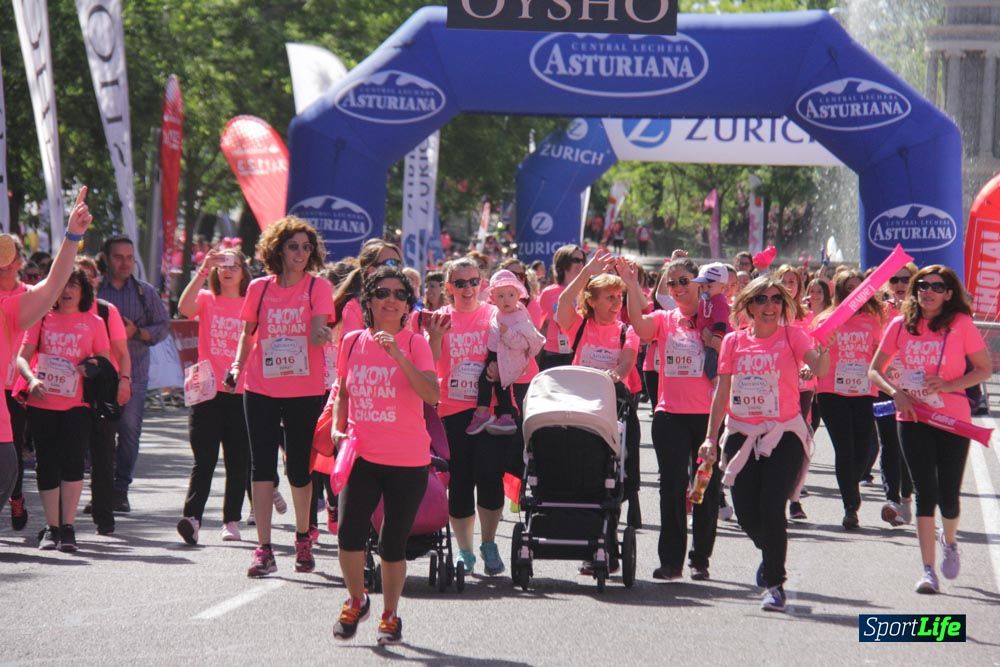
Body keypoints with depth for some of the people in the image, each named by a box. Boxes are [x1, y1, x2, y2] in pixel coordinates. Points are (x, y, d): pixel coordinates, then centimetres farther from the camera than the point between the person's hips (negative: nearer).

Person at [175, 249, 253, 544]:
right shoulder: (206, 300, 6)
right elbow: (184, 307, -16)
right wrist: (204, 269, -21)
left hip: (241, 393, 2)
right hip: (208, 391, -1)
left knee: (238, 462, 4)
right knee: (204, 459, -11)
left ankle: (232, 521, 12)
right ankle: (191, 517, -20)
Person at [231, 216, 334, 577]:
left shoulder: (318, 287, -1)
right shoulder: (259, 288, 5)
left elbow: (318, 332, -12)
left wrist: (322, 335, -35)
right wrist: (238, 364, 0)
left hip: (305, 390, -2)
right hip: (261, 389, 2)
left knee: (299, 466, 6)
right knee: (262, 465, -2)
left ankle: (303, 539, 27)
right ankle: (264, 549, -2)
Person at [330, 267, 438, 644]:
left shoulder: (415, 344, -4)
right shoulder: (353, 342, 5)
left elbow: (432, 395, -20)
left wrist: (397, 355, -26)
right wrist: (338, 427, 4)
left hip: (407, 461, -2)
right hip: (361, 456, 2)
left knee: (393, 543, 5)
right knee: (349, 533, -14)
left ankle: (390, 616, 25)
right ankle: (356, 602, 12)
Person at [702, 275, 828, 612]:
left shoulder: (792, 336, -3)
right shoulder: (734, 341, 5)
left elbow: (818, 367, -22)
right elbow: (722, 392, 9)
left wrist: (824, 352, -45)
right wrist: (711, 436, 5)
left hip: (784, 435, -3)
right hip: (742, 435, 3)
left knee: (771, 509, -14)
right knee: (745, 512, 3)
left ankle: (775, 584, -2)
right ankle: (771, 554, 36)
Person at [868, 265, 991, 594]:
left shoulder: (961, 324, -5)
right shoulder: (901, 325, 2)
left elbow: (985, 369, -1)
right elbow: (875, 370, 8)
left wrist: (950, 385, -15)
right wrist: (896, 392, -11)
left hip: (953, 419, -1)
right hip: (913, 417, 1)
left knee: (948, 494, 3)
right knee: (926, 493, -3)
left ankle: (950, 542, 37)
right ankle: (928, 570, 0)